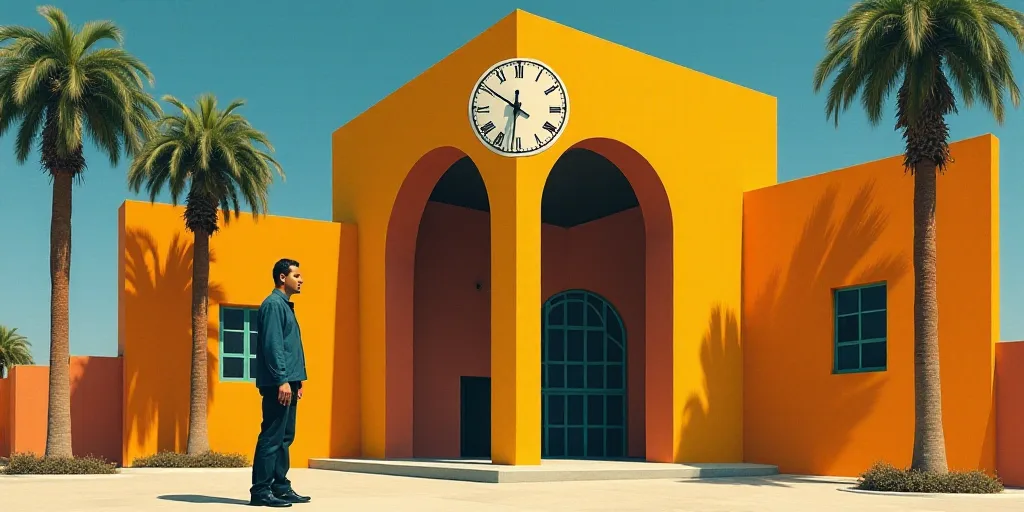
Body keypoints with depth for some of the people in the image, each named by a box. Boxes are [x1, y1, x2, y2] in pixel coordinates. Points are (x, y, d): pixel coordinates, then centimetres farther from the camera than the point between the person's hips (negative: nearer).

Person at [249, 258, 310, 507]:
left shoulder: (285, 305, 20)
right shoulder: (273, 304, -10)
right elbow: (273, 345, -18)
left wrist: (297, 381, 20)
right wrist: (282, 380, -22)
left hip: (288, 383, 10)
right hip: (277, 383, -10)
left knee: (285, 437, 11)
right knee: (272, 437, -8)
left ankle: (281, 487, 16)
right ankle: (260, 491, -5)